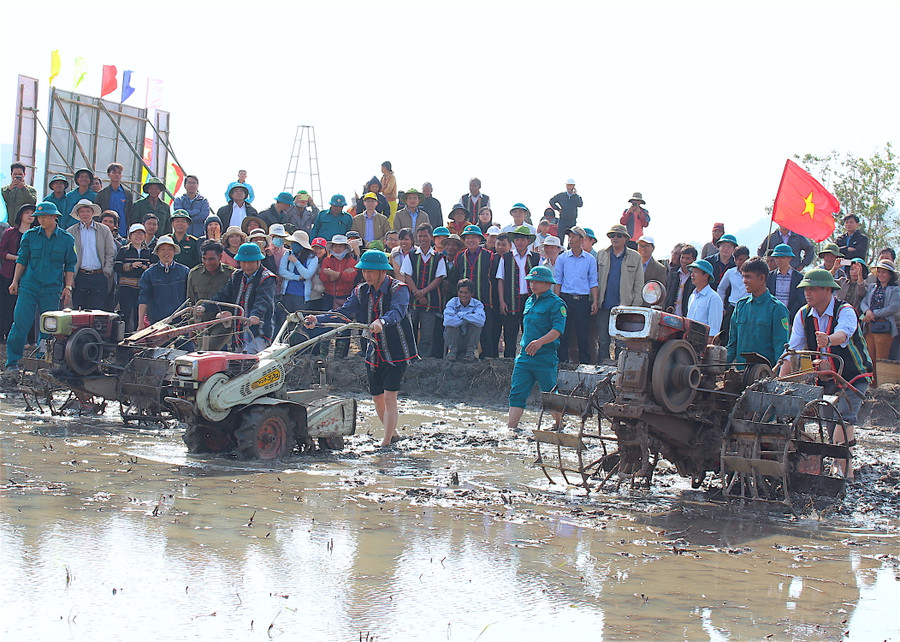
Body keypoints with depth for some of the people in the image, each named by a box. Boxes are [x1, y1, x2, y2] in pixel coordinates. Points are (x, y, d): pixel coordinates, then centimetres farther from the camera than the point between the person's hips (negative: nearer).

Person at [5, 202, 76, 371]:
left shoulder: (66, 239, 4)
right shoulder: (30, 235, 5)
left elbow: (70, 266, 9)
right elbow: (22, 260, 10)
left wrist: (68, 287, 2)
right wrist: (15, 282, 4)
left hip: (52, 289, 0)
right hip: (29, 286, 0)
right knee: (21, 323, -6)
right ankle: (12, 361, 0)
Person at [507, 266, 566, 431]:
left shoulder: (556, 303, -7)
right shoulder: (529, 302, 17)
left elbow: (558, 330, -19)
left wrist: (540, 342, -32)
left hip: (545, 357, -7)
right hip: (525, 356, 7)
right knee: (517, 393, -3)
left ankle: (560, 424, 21)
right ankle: (511, 427, -6)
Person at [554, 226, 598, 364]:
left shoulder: (590, 259, 6)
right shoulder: (562, 258, 6)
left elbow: (593, 282, 7)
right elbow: (558, 281, 6)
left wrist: (595, 301, -2)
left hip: (583, 300, 0)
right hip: (566, 298, 0)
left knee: (583, 335, 0)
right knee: (563, 334, 1)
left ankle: (585, 364, 6)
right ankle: (562, 362, 7)